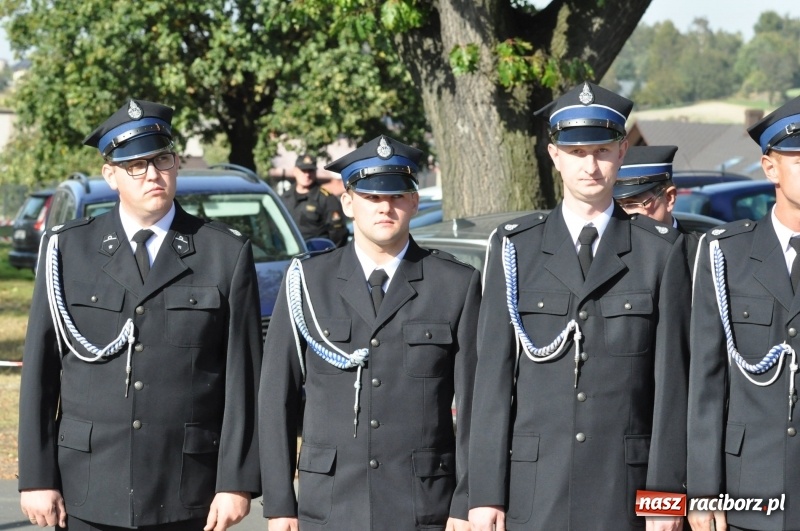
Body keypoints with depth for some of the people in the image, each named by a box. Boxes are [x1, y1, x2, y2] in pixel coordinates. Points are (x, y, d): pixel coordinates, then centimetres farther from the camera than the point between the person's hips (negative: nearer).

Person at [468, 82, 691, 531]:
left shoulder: (661, 250, 6)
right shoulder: (515, 248, 7)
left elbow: (672, 376, 2)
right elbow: (493, 374, 4)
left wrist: (666, 490, -4)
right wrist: (486, 492, -2)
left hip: (624, 491, 0)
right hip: (534, 489, 0)